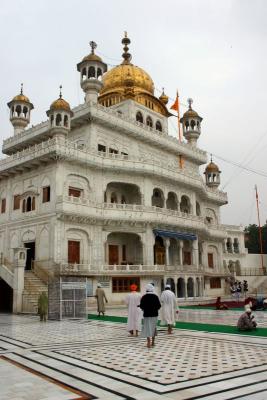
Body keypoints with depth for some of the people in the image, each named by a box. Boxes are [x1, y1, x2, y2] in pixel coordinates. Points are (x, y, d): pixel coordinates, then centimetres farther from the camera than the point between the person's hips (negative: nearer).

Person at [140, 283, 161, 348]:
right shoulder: (155, 296, -3)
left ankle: (149, 342, -6)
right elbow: (159, 306, -3)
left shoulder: (144, 297, -9)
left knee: (147, 328, 2)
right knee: (153, 328, 16)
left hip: (147, 314, -3)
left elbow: (141, 306, -8)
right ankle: (153, 342, 24)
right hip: (154, 314, 3)